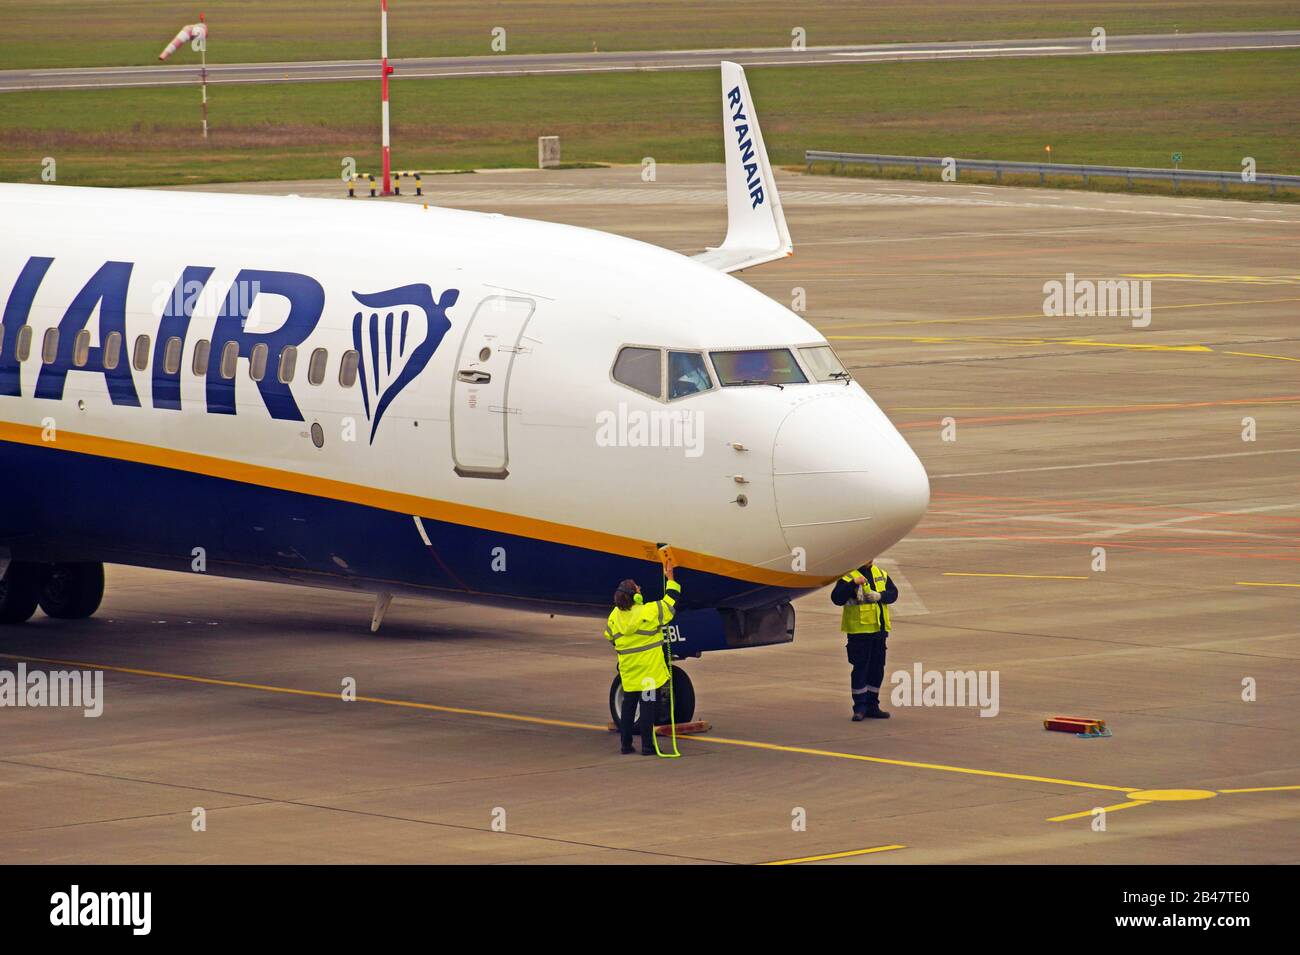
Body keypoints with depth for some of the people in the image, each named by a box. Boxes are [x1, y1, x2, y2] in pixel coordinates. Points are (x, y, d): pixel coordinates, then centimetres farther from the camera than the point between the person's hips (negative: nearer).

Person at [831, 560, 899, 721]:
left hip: (879, 629, 6)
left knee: (877, 668, 11)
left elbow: (893, 593, 9)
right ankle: (860, 707, 2)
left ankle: (872, 706, 21)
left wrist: (880, 596, -11)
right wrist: (853, 584, -28)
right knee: (860, 668, -4)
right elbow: (836, 598, -18)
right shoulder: (849, 576, -7)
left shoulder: (881, 575, 11)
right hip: (859, 631, -6)